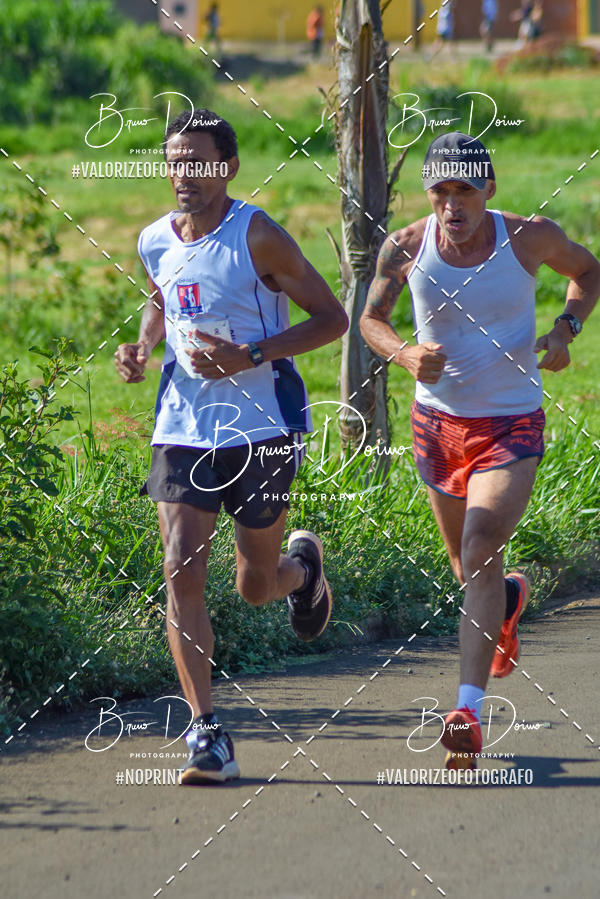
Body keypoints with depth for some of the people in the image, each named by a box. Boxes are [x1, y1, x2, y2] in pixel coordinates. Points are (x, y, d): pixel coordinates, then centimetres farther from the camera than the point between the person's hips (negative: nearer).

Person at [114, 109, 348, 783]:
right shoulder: (155, 242, 4)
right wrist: (142, 347, 4)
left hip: (261, 429, -4)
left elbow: (331, 318, -10)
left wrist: (250, 357, -21)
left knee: (256, 587, 9)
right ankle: (207, 734, -10)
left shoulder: (257, 238, -13)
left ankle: (303, 567, 48)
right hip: (183, 429, 4)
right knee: (181, 575, -12)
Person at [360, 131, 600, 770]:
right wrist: (405, 354, -20)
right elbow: (370, 319, 2)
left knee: (479, 557, -20)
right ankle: (508, 599, 58)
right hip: (437, 423, 3)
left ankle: (468, 713, -22)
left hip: (511, 428, -3)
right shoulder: (405, 248, -11)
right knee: (467, 568, 19)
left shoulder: (529, 238, -12)